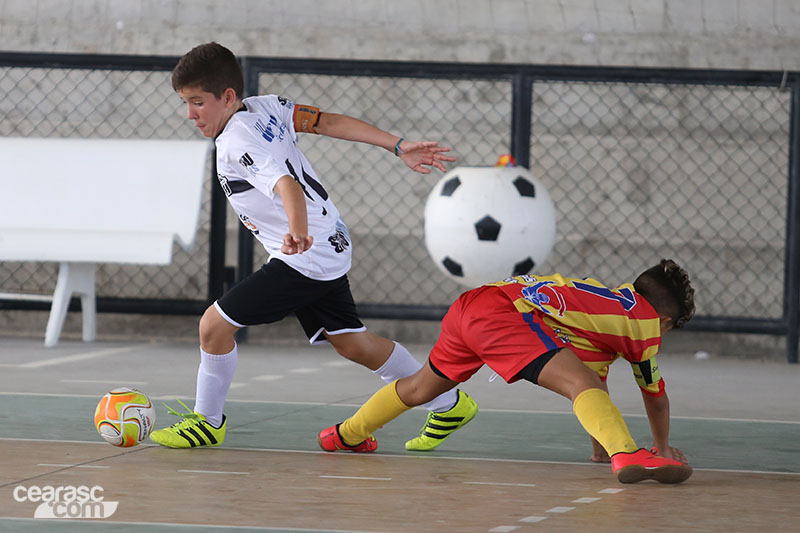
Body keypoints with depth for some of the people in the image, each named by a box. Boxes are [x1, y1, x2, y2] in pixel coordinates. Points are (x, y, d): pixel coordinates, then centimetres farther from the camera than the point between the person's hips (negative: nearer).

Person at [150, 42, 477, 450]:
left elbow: (287, 185, -38)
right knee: (351, 342, 19)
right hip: (330, 249, 10)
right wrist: (398, 147, 5)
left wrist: (298, 232, -56)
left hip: (304, 258, -10)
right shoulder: (266, 106, 4)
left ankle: (207, 421, 10)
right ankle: (449, 404, 26)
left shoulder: (238, 142, -22)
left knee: (214, 324, -6)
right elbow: (331, 122, 5)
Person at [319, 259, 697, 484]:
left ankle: (347, 434, 56)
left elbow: (593, 373, 36)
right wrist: (663, 447, 35)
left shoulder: (608, 297, 30)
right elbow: (656, 397, 19)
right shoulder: (647, 323, 9)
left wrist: (599, 443, 41)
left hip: (470, 304, 9)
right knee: (580, 383, -24)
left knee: (421, 388, 33)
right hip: (505, 314, -9)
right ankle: (628, 457, -52)